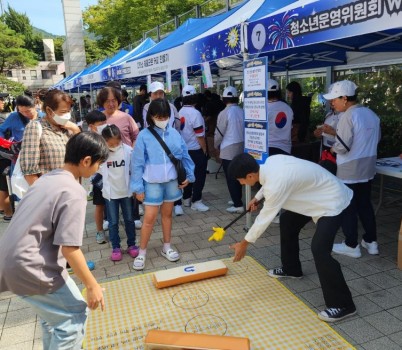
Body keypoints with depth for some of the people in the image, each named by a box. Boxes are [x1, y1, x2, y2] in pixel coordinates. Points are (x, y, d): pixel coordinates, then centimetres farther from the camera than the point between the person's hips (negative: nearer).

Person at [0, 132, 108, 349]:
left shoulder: (46, 179, 9)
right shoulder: (74, 192, -18)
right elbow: (69, 248, -20)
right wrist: (92, 285, -11)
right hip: (30, 266, -9)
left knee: (54, 313, 25)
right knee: (75, 315, 5)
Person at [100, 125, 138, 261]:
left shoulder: (128, 150, -11)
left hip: (126, 191, 1)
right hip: (110, 192, 0)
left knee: (129, 220, 13)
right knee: (113, 222, 9)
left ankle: (131, 244, 28)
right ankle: (116, 247, 23)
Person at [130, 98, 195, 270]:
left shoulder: (174, 133, -2)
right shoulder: (144, 136, -11)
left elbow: (184, 155, 7)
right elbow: (137, 163, -9)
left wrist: (189, 175, 4)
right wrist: (138, 187, -9)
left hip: (172, 181, 3)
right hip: (152, 183, -3)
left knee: (167, 214, 17)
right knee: (149, 218, 0)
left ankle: (167, 247, 33)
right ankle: (142, 253, 17)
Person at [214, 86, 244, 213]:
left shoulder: (224, 113, -11)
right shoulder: (242, 112, 2)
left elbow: (219, 133, -6)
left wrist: (216, 146, 11)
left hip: (228, 149, -6)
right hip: (241, 147, 6)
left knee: (231, 178, -1)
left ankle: (238, 205, -2)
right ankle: (237, 199, 27)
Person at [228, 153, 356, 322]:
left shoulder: (276, 184, -33)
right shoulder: (271, 161, -9)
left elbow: (265, 218, -22)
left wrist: (244, 244, -10)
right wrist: (258, 197, 17)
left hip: (333, 201, -10)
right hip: (318, 194, 10)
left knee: (319, 248, -20)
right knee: (287, 220, 20)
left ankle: (342, 305, -5)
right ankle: (291, 268, 37)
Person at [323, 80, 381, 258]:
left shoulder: (349, 116, -19)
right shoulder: (371, 114, 7)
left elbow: (342, 146, -22)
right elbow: (376, 139, 18)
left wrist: (332, 148, -3)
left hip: (349, 170, -8)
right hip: (368, 168, 8)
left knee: (348, 208, 4)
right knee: (365, 205, 18)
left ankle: (351, 245, 13)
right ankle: (371, 242, 27)